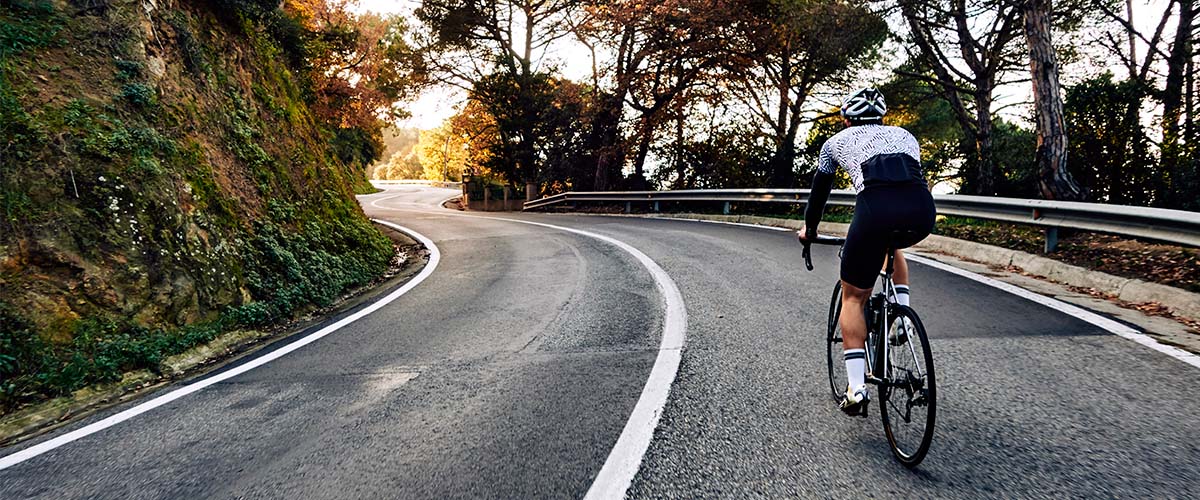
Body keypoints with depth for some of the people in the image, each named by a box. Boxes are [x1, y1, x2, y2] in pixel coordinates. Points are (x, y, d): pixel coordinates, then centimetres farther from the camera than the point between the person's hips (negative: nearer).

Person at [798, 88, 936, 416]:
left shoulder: (837, 141, 28)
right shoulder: (905, 135, 34)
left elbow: (820, 190, 36)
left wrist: (809, 230, 52)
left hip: (875, 208, -3)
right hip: (923, 214, 3)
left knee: (853, 296, 14)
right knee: (893, 245, 40)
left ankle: (857, 388, 5)